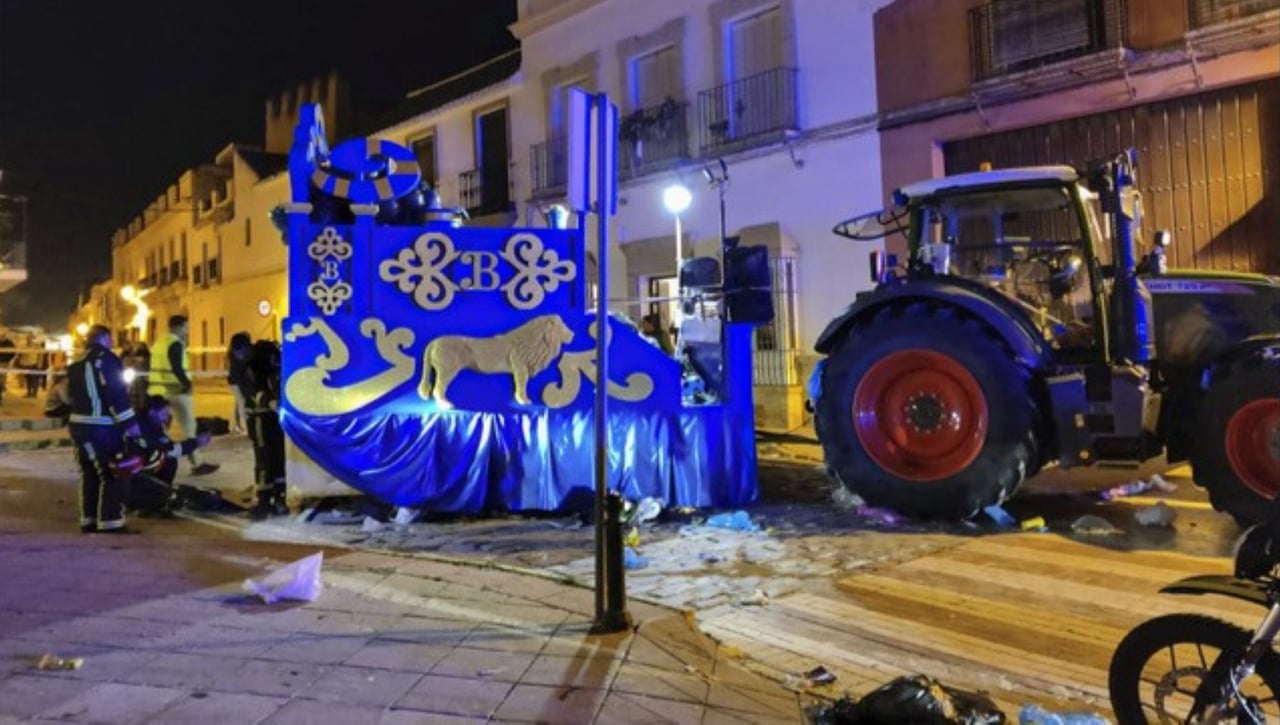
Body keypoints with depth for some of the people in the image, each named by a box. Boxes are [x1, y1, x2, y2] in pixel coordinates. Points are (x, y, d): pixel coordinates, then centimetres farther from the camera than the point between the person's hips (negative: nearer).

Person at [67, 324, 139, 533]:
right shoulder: (105, 358, -12)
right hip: (101, 427, -9)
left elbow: (71, 394, 20)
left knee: (90, 474, 17)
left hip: (79, 424, 9)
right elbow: (116, 394, -19)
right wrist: (129, 422, -18)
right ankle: (110, 523, -6)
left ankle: (89, 521, 23)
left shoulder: (76, 363, 16)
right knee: (112, 476, -5)